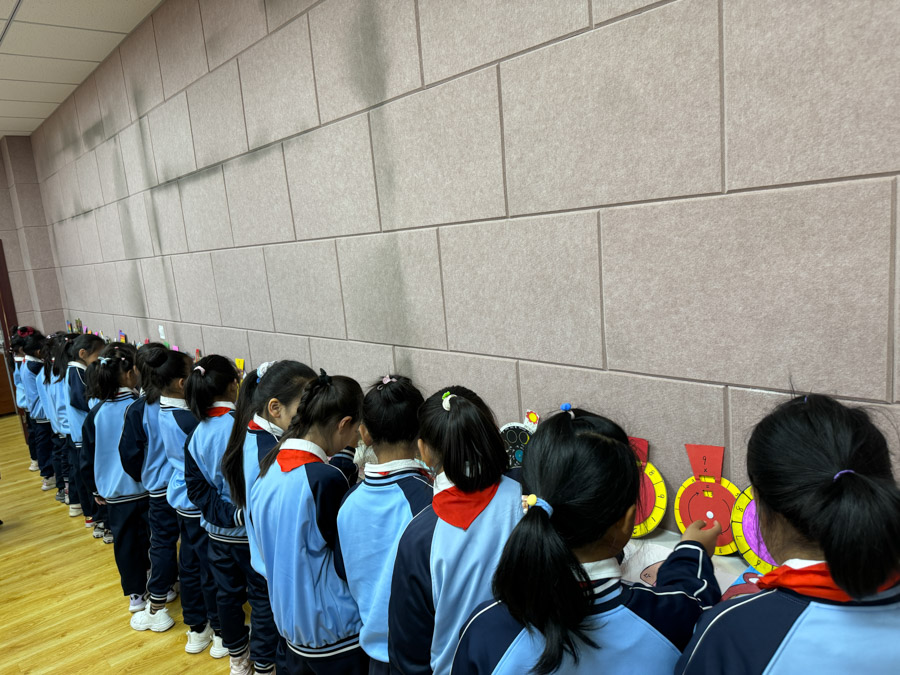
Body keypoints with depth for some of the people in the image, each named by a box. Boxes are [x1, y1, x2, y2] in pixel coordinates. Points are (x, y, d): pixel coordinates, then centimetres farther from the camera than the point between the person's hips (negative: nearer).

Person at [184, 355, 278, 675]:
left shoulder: (196, 435, -4)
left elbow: (196, 488, -5)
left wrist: (228, 515, -9)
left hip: (219, 531, 6)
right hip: (252, 531, -6)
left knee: (227, 593, 21)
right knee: (263, 597, 10)